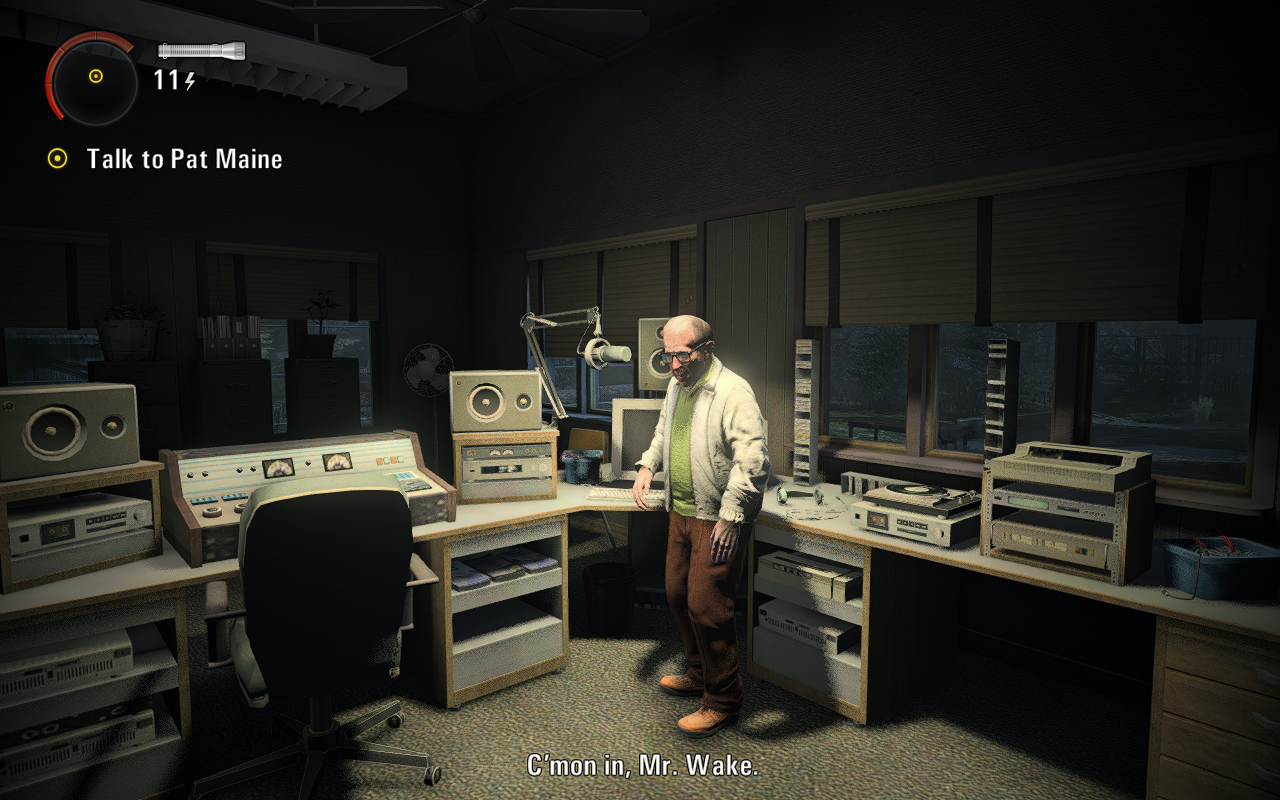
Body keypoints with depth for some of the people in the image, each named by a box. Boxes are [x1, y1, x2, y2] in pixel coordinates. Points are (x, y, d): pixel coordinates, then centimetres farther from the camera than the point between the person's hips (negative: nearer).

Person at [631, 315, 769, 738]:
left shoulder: (733, 392, -20)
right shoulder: (677, 385, 8)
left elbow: (752, 461, -26)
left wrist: (730, 518, -28)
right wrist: (647, 465, 10)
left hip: (719, 519, -9)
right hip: (681, 512, 9)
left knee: (706, 607, -4)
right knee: (678, 596, 18)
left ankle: (723, 701, 17)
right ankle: (698, 675, 40)